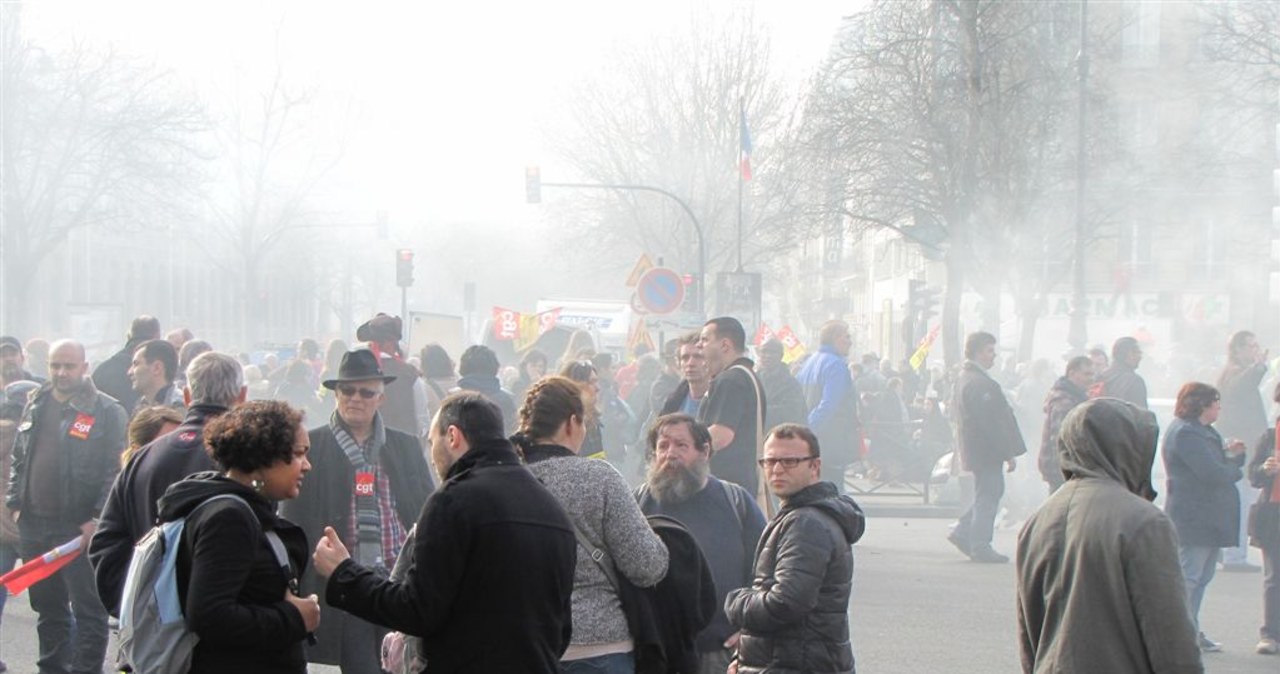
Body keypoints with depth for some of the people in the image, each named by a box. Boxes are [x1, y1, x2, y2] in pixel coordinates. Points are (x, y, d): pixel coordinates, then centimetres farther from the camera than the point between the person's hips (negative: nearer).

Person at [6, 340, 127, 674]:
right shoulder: (36, 405, 12)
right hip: (34, 525, 6)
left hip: (80, 528, -6)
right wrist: (15, 503, 10)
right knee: (47, 607, 16)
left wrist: (97, 518, -17)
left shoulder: (108, 412, -8)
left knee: (88, 609, -2)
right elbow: (18, 458, 19)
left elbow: (116, 471, -12)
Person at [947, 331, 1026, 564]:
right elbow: (990, 422, -23)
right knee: (987, 497, -2)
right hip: (987, 450, -10)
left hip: (975, 448, 10)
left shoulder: (965, 378, 14)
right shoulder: (979, 383, -21)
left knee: (986, 495, 18)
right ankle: (980, 548, 3)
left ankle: (962, 532, 20)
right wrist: (1008, 453, -19)